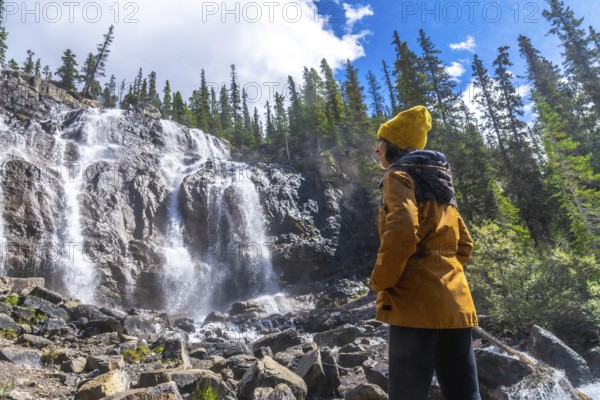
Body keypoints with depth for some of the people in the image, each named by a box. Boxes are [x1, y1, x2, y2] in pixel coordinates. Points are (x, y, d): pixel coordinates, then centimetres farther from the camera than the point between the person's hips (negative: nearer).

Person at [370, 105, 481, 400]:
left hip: (418, 305, -8)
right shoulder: (437, 184, 21)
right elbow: (463, 245, 22)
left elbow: (402, 232, -22)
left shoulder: (399, 176, -4)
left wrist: (380, 281, -10)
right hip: (455, 305, 9)